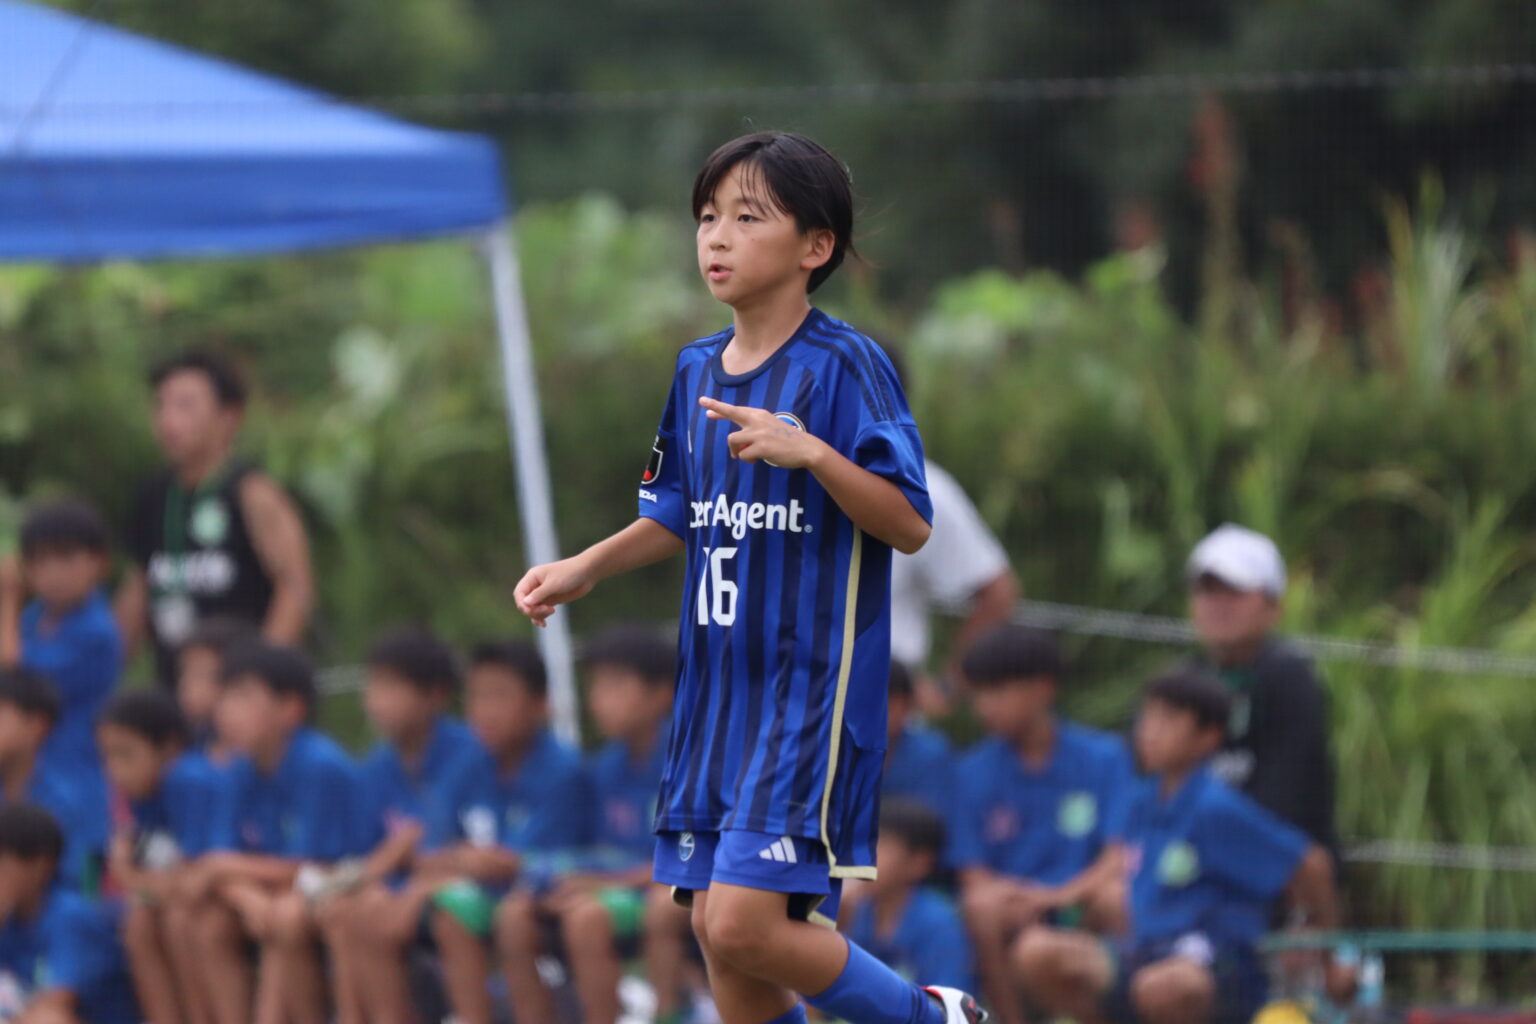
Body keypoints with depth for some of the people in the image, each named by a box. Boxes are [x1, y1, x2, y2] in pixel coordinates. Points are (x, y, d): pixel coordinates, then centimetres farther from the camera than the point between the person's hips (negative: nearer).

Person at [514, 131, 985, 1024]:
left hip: (812, 682, -8)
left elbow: (911, 525, -16)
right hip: (719, 683, 8)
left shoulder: (845, 367, -11)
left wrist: (812, 454, -28)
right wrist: (585, 569, 12)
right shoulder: (697, 370, 11)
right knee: (717, 929, 7)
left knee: (744, 925, -16)